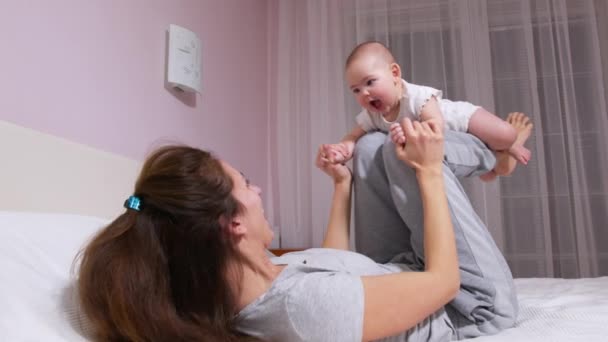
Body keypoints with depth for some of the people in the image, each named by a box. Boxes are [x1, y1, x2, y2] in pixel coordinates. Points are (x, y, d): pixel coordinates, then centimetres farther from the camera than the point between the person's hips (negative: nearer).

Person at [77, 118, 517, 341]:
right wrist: (428, 172, -25)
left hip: (398, 271, 7)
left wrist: (342, 185, 4)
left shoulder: (248, 279, -16)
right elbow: (444, 279, -31)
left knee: (373, 145, 0)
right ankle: (487, 150, 21)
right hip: (474, 305, -6)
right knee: (400, 151, -13)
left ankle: (481, 153, 25)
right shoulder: (308, 304, -44)